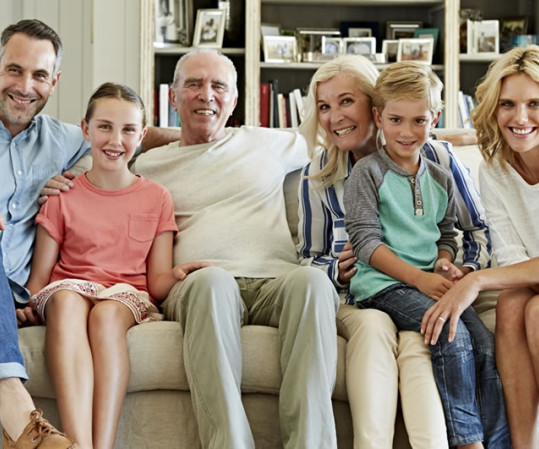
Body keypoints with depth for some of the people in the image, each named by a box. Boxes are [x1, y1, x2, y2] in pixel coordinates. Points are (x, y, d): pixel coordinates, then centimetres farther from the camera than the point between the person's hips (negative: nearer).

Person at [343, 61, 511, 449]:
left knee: (487, 344, -18)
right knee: (453, 337, -29)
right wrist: (420, 278, -16)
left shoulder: (441, 179, 18)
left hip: (432, 282, 6)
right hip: (383, 284, -5)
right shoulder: (367, 173, 0)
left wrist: (444, 263, -2)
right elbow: (366, 241, -7)